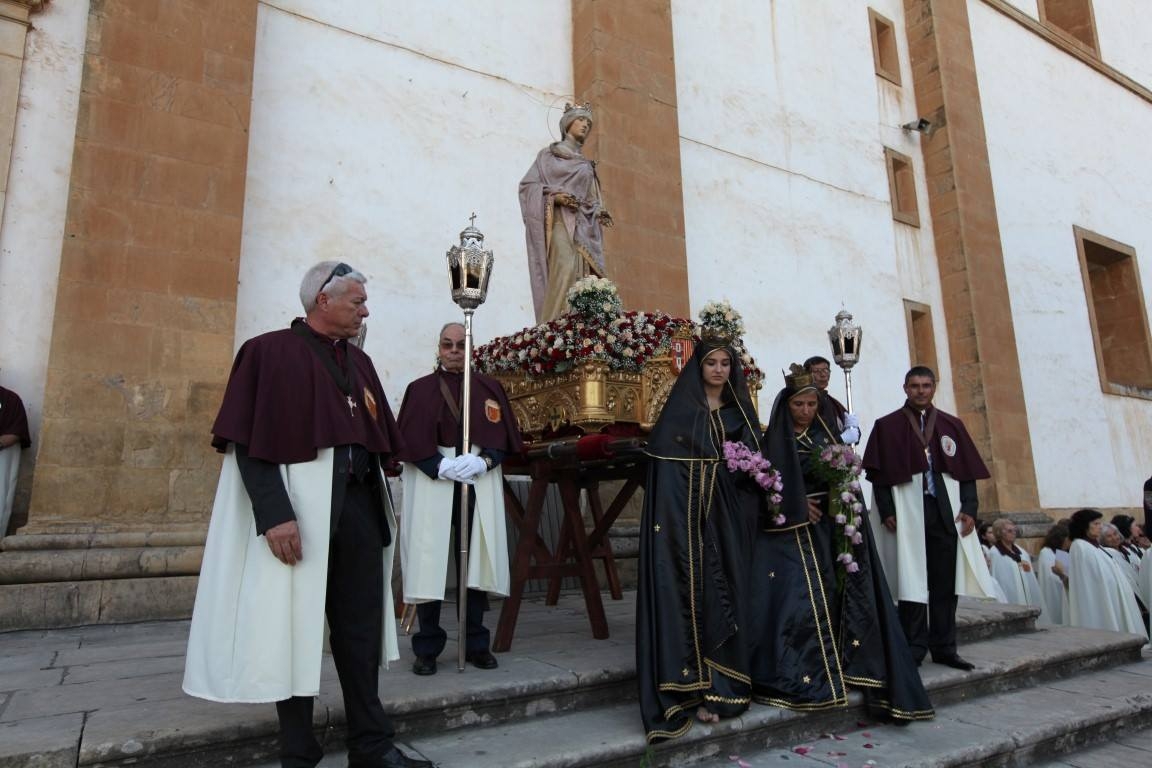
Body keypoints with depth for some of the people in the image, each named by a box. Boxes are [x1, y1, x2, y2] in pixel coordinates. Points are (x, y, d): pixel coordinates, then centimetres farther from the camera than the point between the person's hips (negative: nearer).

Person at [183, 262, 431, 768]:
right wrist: (275, 514, -22)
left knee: (361, 628, 9)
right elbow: (248, 441, -12)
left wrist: (378, 506, 13)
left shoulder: (359, 362, 16)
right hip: (297, 509, -6)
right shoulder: (269, 352, -3)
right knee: (295, 629, 3)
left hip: (359, 506, 6)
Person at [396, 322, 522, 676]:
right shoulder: (420, 389, 7)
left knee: (476, 561, 3)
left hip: (480, 485, 2)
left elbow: (504, 436, 5)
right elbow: (410, 440, -1)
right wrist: (442, 466, -16)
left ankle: (476, 644, 15)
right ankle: (427, 648, 9)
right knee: (430, 564, -2)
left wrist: (482, 462, -13)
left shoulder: (490, 388, 11)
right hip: (431, 484, -1)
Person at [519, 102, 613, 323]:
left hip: (584, 226, 6)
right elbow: (528, 184, 1)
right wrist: (554, 196, -15)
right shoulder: (550, 153, 11)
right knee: (566, 269, -26)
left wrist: (599, 212, 1)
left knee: (583, 276, -8)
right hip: (562, 220, -6)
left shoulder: (587, 165, 27)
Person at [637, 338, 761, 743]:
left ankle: (720, 686, 11)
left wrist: (752, 469, -6)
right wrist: (670, 517, -14)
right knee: (688, 591, -5)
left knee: (726, 592, 3)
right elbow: (662, 462, -5)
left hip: (728, 515, 4)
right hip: (687, 512, -4)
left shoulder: (740, 411, 14)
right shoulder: (680, 408, 2)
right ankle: (693, 687, 1)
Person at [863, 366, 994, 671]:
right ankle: (914, 649, 7)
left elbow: (967, 471, 9)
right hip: (907, 512, -3)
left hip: (946, 513, 3)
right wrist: (886, 511, -10)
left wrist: (969, 508, -2)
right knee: (911, 581, 0)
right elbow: (878, 473, -1)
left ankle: (944, 648, 16)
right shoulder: (887, 426, 4)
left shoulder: (952, 425, 12)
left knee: (945, 582, 6)